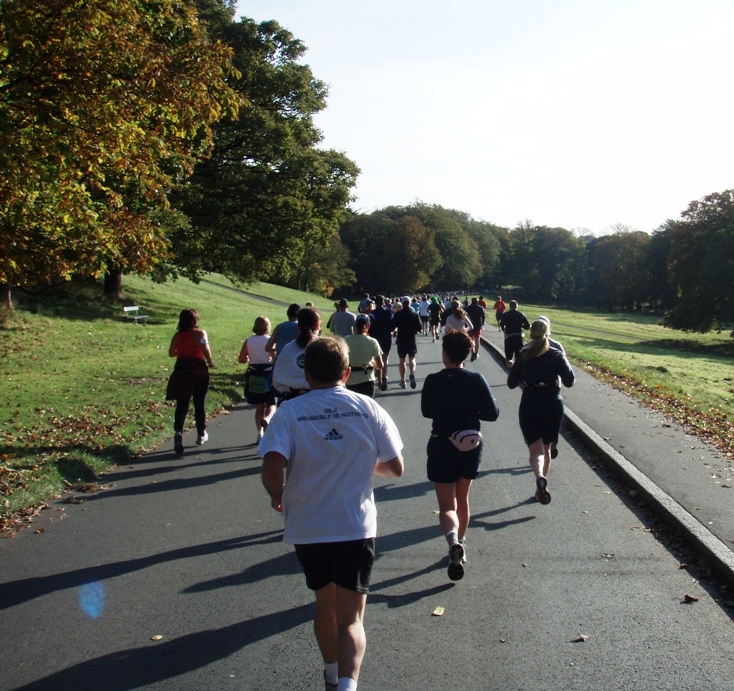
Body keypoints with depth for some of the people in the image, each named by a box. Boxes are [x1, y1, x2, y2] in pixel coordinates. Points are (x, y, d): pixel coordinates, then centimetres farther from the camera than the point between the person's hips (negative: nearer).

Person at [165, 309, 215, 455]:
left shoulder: (177, 335, 6)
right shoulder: (200, 333, -6)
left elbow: (171, 353, 12)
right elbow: (205, 348, -23)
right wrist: (210, 361, -9)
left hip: (181, 370, 3)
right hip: (199, 370, -3)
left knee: (182, 404, 2)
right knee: (200, 403, 11)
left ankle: (178, 431, -20)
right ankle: (201, 434, 23)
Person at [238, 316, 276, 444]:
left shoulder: (248, 341, 1)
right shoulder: (270, 341, -5)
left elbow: (241, 359, -3)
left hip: (253, 374, 3)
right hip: (268, 373, -3)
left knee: (259, 407, 14)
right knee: (271, 404, 8)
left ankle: (260, 434, 12)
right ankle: (267, 419, -24)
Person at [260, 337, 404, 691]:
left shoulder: (289, 412, -8)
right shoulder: (368, 408, -4)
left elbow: (271, 470, -20)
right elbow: (396, 468, -1)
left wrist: (279, 496, 2)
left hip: (307, 529, 1)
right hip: (357, 528, -1)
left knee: (325, 603, 24)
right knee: (351, 618, 4)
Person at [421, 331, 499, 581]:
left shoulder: (433, 381, -13)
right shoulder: (477, 380, -9)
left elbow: (427, 411, 1)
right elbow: (492, 413, -7)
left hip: (442, 447, -3)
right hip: (471, 446, 3)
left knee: (447, 505, 0)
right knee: (462, 499, 23)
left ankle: (453, 540, -28)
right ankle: (460, 543, 36)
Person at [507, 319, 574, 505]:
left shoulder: (523, 355, 0)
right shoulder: (556, 355, -2)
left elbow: (511, 383, 2)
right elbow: (569, 381, -5)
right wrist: (565, 363, 11)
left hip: (530, 405, -1)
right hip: (553, 404, 1)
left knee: (536, 449, -4)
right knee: (546, 448, 18)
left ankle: (540, 478, -33)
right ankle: (541, 485, 24)